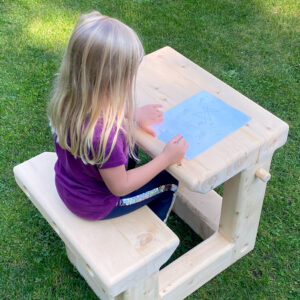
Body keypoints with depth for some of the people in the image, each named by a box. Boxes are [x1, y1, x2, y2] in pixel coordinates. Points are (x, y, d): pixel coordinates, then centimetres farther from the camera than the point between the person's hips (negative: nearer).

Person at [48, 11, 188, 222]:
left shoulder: (68, 96, -21)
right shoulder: (102, 135, -44)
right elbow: (120, 187, -26)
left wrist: (133, 115, -3)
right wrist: (166, 158, -19)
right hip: (93, 204, -6)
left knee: (130, 146, 29)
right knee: (169, 181, 13)